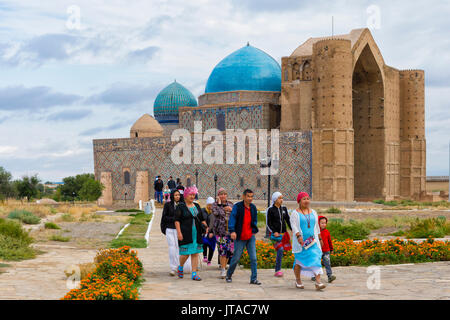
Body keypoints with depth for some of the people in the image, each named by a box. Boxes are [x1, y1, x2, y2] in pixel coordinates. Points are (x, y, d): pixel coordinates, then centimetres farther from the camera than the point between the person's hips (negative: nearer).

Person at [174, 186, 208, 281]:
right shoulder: (181, 207, -3)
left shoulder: (197, 206, 14)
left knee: (195, 253, 1)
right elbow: (177, 220, -7)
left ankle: (194, 273, 4)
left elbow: (201, 219, 20)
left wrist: (206, 226, 4)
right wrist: (179, 233, -15)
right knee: (185, 253, -5)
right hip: (185, 234, -5)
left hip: (196, 234, 5)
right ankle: (180, 267, 24)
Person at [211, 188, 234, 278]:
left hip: (230, 230, 4)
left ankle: (224, 267, 21)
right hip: (220, 230, -4)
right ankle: (223, 270, -8)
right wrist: (219, 204, -12)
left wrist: (231, 210, -4)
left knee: (229, 250, 3)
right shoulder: (215, 204, 3)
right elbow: (216, 213, -15)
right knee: (222, 249, -12)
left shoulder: (230, 204, 14)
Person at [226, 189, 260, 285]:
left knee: (253, 258, -2)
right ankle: (229, 275, 25)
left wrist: (254, 231, 6)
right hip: (240, 238, -4)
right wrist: (232, 231, -30)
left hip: (250, 237, 4)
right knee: (236, 258, 4)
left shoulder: (253, 208, 8)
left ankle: (254, 279, 3)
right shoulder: (237, 207, -8)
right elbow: (232, 218, -17)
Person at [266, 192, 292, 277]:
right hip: (274, 234, -5)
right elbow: (268, 223, -3)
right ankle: (278, 270, -14)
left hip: (283, 233, 5)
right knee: (280, 249, -19)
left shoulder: (284, 209, 11)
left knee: (280, 251, 6)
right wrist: (274, 232, -15)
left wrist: (292, 229, -2)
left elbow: (288, 220, 12)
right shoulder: (270, 210, -3)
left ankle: (277, 270, 19)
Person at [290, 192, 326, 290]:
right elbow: (294, 226, -13)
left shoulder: (313, 212, 13)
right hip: (300, 241, -3)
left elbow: (317, 227, 18)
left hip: (312, 241, 3)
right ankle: (298, 281, 24)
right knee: (299, 260, 6)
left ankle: (318, 282, -18)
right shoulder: (295, 213, -2)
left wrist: (319, 238, 18)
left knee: (316, 259, -11)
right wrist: (298, 236, -27)